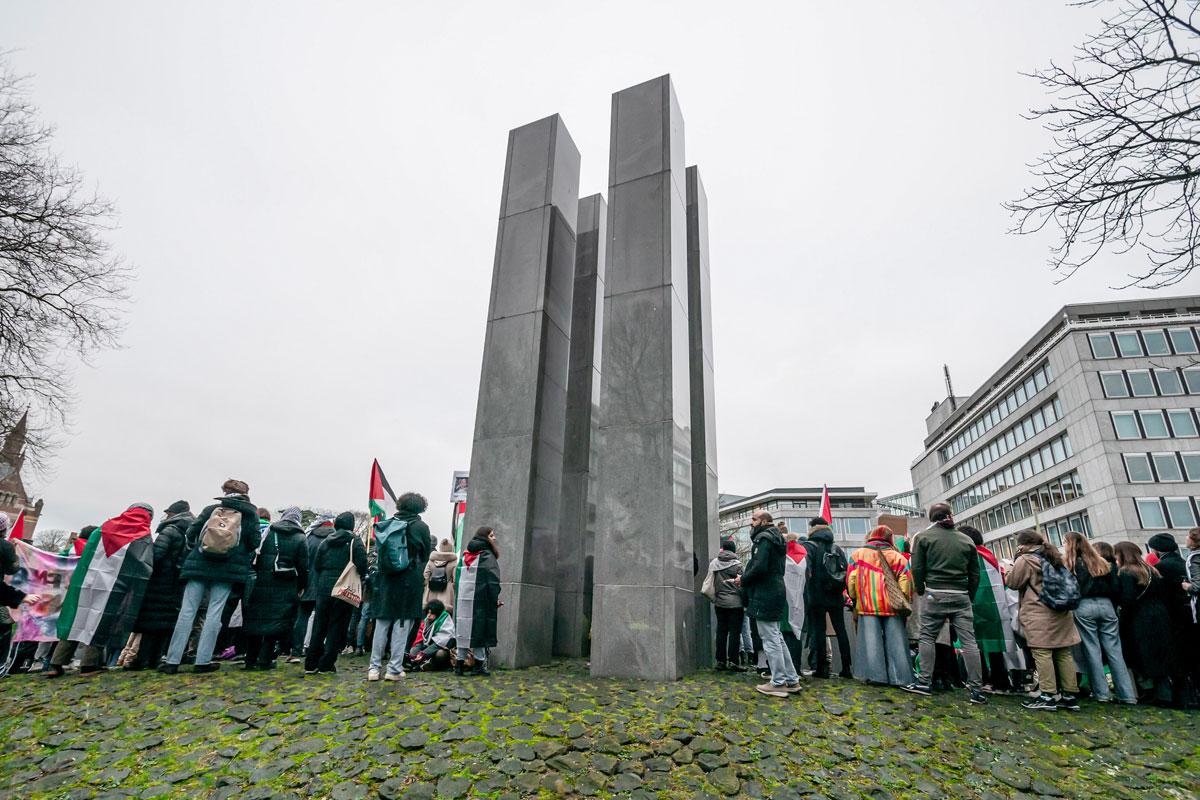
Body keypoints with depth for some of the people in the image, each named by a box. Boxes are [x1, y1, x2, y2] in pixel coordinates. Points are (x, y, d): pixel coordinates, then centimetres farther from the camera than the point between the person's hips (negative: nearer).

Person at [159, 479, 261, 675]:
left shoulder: (211, 509, 8)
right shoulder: (250, 512, 2)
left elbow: (191, 533, 6)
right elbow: (254, 541, -4)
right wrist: (245, 557, 15)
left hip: (198, 565, 2)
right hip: (228, 569, -2)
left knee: (187, 611, 6)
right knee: (214, 613, 2)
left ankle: (173, 660, 8)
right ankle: (203, 661, 2)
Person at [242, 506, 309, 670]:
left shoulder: (267, 531, 4)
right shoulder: (299, 538, -1)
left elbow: (255, 556, 5)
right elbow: (303, 566, -2)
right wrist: (301, 587, 10)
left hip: (261, 583, 3)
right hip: (284, 588, -2)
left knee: (255, 618, 13)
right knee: (277, 620, 5)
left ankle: (251, 659, 19)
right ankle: (265, 659, 4)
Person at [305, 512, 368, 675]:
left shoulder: (325, 542, 9)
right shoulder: (354, 542, -7)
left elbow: (316, 565, 11)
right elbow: (362, 566, -14)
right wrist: (360, 577, 6)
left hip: (324, 589, 5)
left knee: (319, 626, 13)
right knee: (337, 628, 4)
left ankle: (311, 664, 17)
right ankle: (326, 664, 6)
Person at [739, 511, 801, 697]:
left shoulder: (763, 538, -13)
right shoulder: (775, 539, 18)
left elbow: (759, 567, -24)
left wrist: (743, 579, -8)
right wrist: (745, 579, 12)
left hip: (765, 596, -10)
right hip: (776, 593, 10)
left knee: (770, 639, -2)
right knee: (776, 638, 17)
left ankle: (778, 683, 4)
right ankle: (791, 680, 22)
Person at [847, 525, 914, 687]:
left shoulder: (857, 554, 5)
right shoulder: (897, 557, 5)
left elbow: (850, 580, 3)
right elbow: (906, 583, 2)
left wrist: (854, 598, 16)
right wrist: (906, 603, 13)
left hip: (867, 605, -1)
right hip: (892, 606, 1)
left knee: (871, 641, 2)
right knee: (895, 642, 6)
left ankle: (875, 675, 0)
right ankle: (900, 677, 8)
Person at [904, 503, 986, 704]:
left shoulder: (924, 537, 1)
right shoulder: (966, 540, 11)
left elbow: (917, 568, -3)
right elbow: (975, 573, 12)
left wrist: (921, 591, 11)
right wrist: (969, 595, 19)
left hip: (935, 594, -3)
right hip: (961, 596, 3)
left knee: (928, 637, 5)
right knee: (969, 641, 5)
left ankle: (924, 682, 6)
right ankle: (976, 689, 6)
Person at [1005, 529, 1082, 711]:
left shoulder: (1024, 560, -10)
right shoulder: (1056, 558, 14)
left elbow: (1012, 583, -4)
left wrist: (1016, 561, 4)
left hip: (1039, 614, -8)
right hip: (1062, 613, 8)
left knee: (1042, 653, -6)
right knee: (1064, 653, 10)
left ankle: (1048, 696, -5)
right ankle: (1070, 695, 15)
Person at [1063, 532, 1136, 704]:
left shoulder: (1070, 562, -1)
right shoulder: (1101, 562, 15)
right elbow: (1116, 588, 13)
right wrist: (1112, 607, 17)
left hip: (1084, 607, -5)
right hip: (1106, 605, 5)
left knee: (1092, 650, 2)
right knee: (1114, 650, 5)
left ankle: (1102, 693, 5)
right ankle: (1127, 694, 5)